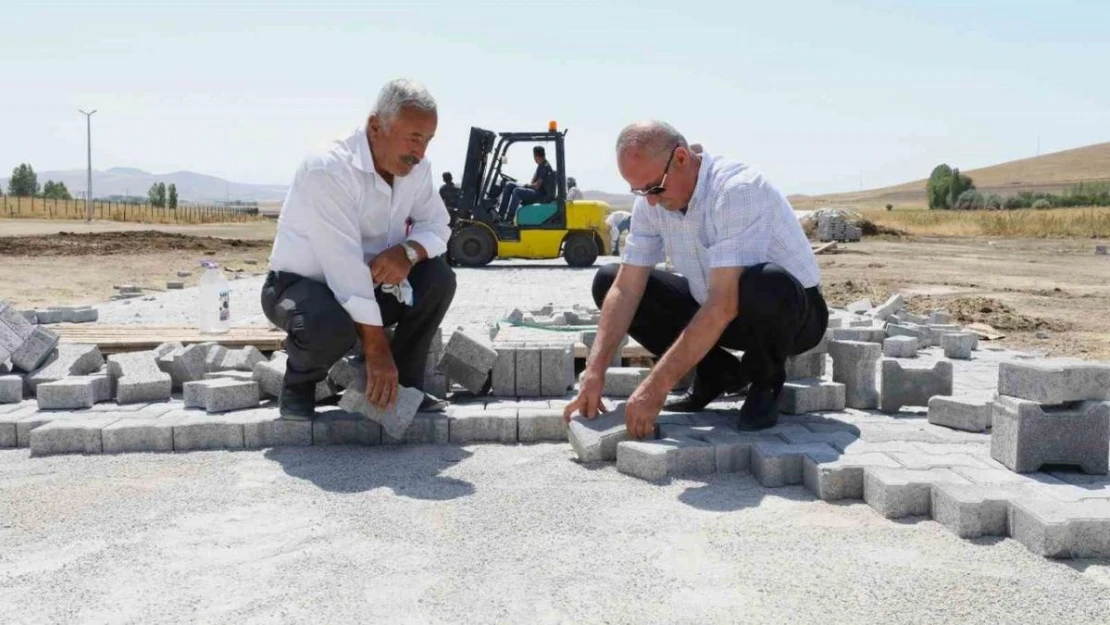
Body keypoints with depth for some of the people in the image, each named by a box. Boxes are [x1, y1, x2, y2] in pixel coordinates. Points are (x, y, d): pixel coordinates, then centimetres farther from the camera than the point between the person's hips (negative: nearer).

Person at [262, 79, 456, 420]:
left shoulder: (415, 168, -6)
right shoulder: (327, 170, -28)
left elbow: (437, 226, 0)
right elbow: (345, 266, -33)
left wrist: (408, 251, -26)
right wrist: (376, 349, -34)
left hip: (366, 286, 7)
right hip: (299, 283, -6)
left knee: (438, 278, -15)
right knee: (333, 326, -38)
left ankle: (403, 385, -1)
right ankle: (298, 386, -3)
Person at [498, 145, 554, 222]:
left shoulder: (544, 167, -16)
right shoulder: (541, 165, 15)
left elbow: (537, 186, -19)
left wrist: (528, 185, -2)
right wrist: (529, 184, 3)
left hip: (540, 195, -11)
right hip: (535, 192, 11)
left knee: (517, 191, -30)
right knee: (509, 185, 4)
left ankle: (508, 219, -29)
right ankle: (501, 213, -2)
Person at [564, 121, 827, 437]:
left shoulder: (738, 190, -30)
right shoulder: (651, 201, -8)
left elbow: (725, 305, -37)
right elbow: (626, 289, -9)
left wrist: (656, 387, -39)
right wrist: (595, 371, -21)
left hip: (792, 311, -6)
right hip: (711, 309, 7)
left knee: (762, 285, -43)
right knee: (608, 281, -5)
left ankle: (765, 382, -8)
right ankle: (719, 373, 2)